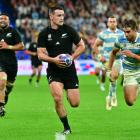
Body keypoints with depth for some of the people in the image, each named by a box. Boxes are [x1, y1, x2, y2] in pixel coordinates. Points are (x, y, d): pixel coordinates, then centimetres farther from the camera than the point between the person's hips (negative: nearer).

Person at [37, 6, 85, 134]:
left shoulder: (69, 30, -1)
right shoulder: (44, 34, -1)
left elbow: (82, 46, 6)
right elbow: (40, 54, -2)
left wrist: (72, 57, -10)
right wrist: (53, 59, -19)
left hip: (70, 70, 1)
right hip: (53, 71, -1)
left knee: (75, 103, -2)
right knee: (57, 98, -23)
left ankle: (69, 94, 38)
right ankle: (66, 128, -6)